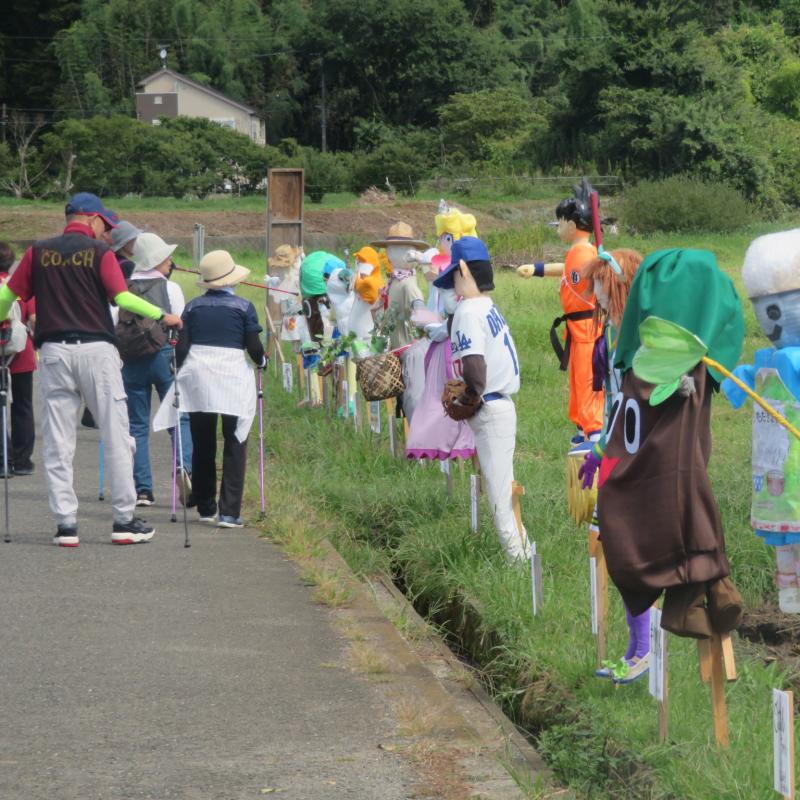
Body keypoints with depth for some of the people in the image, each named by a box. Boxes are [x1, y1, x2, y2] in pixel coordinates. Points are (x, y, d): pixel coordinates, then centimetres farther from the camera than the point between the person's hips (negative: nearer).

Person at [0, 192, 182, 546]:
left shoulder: (39, 252, 9)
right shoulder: (99, 251, -1)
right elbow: (122, 297, -13)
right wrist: (163, 316, -5)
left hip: (53, 351, 3)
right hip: (96, 348, -3)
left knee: (58, 443, 6)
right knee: (116, 437, 4)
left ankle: (66, 523, 3)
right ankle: (124, 520, 4)